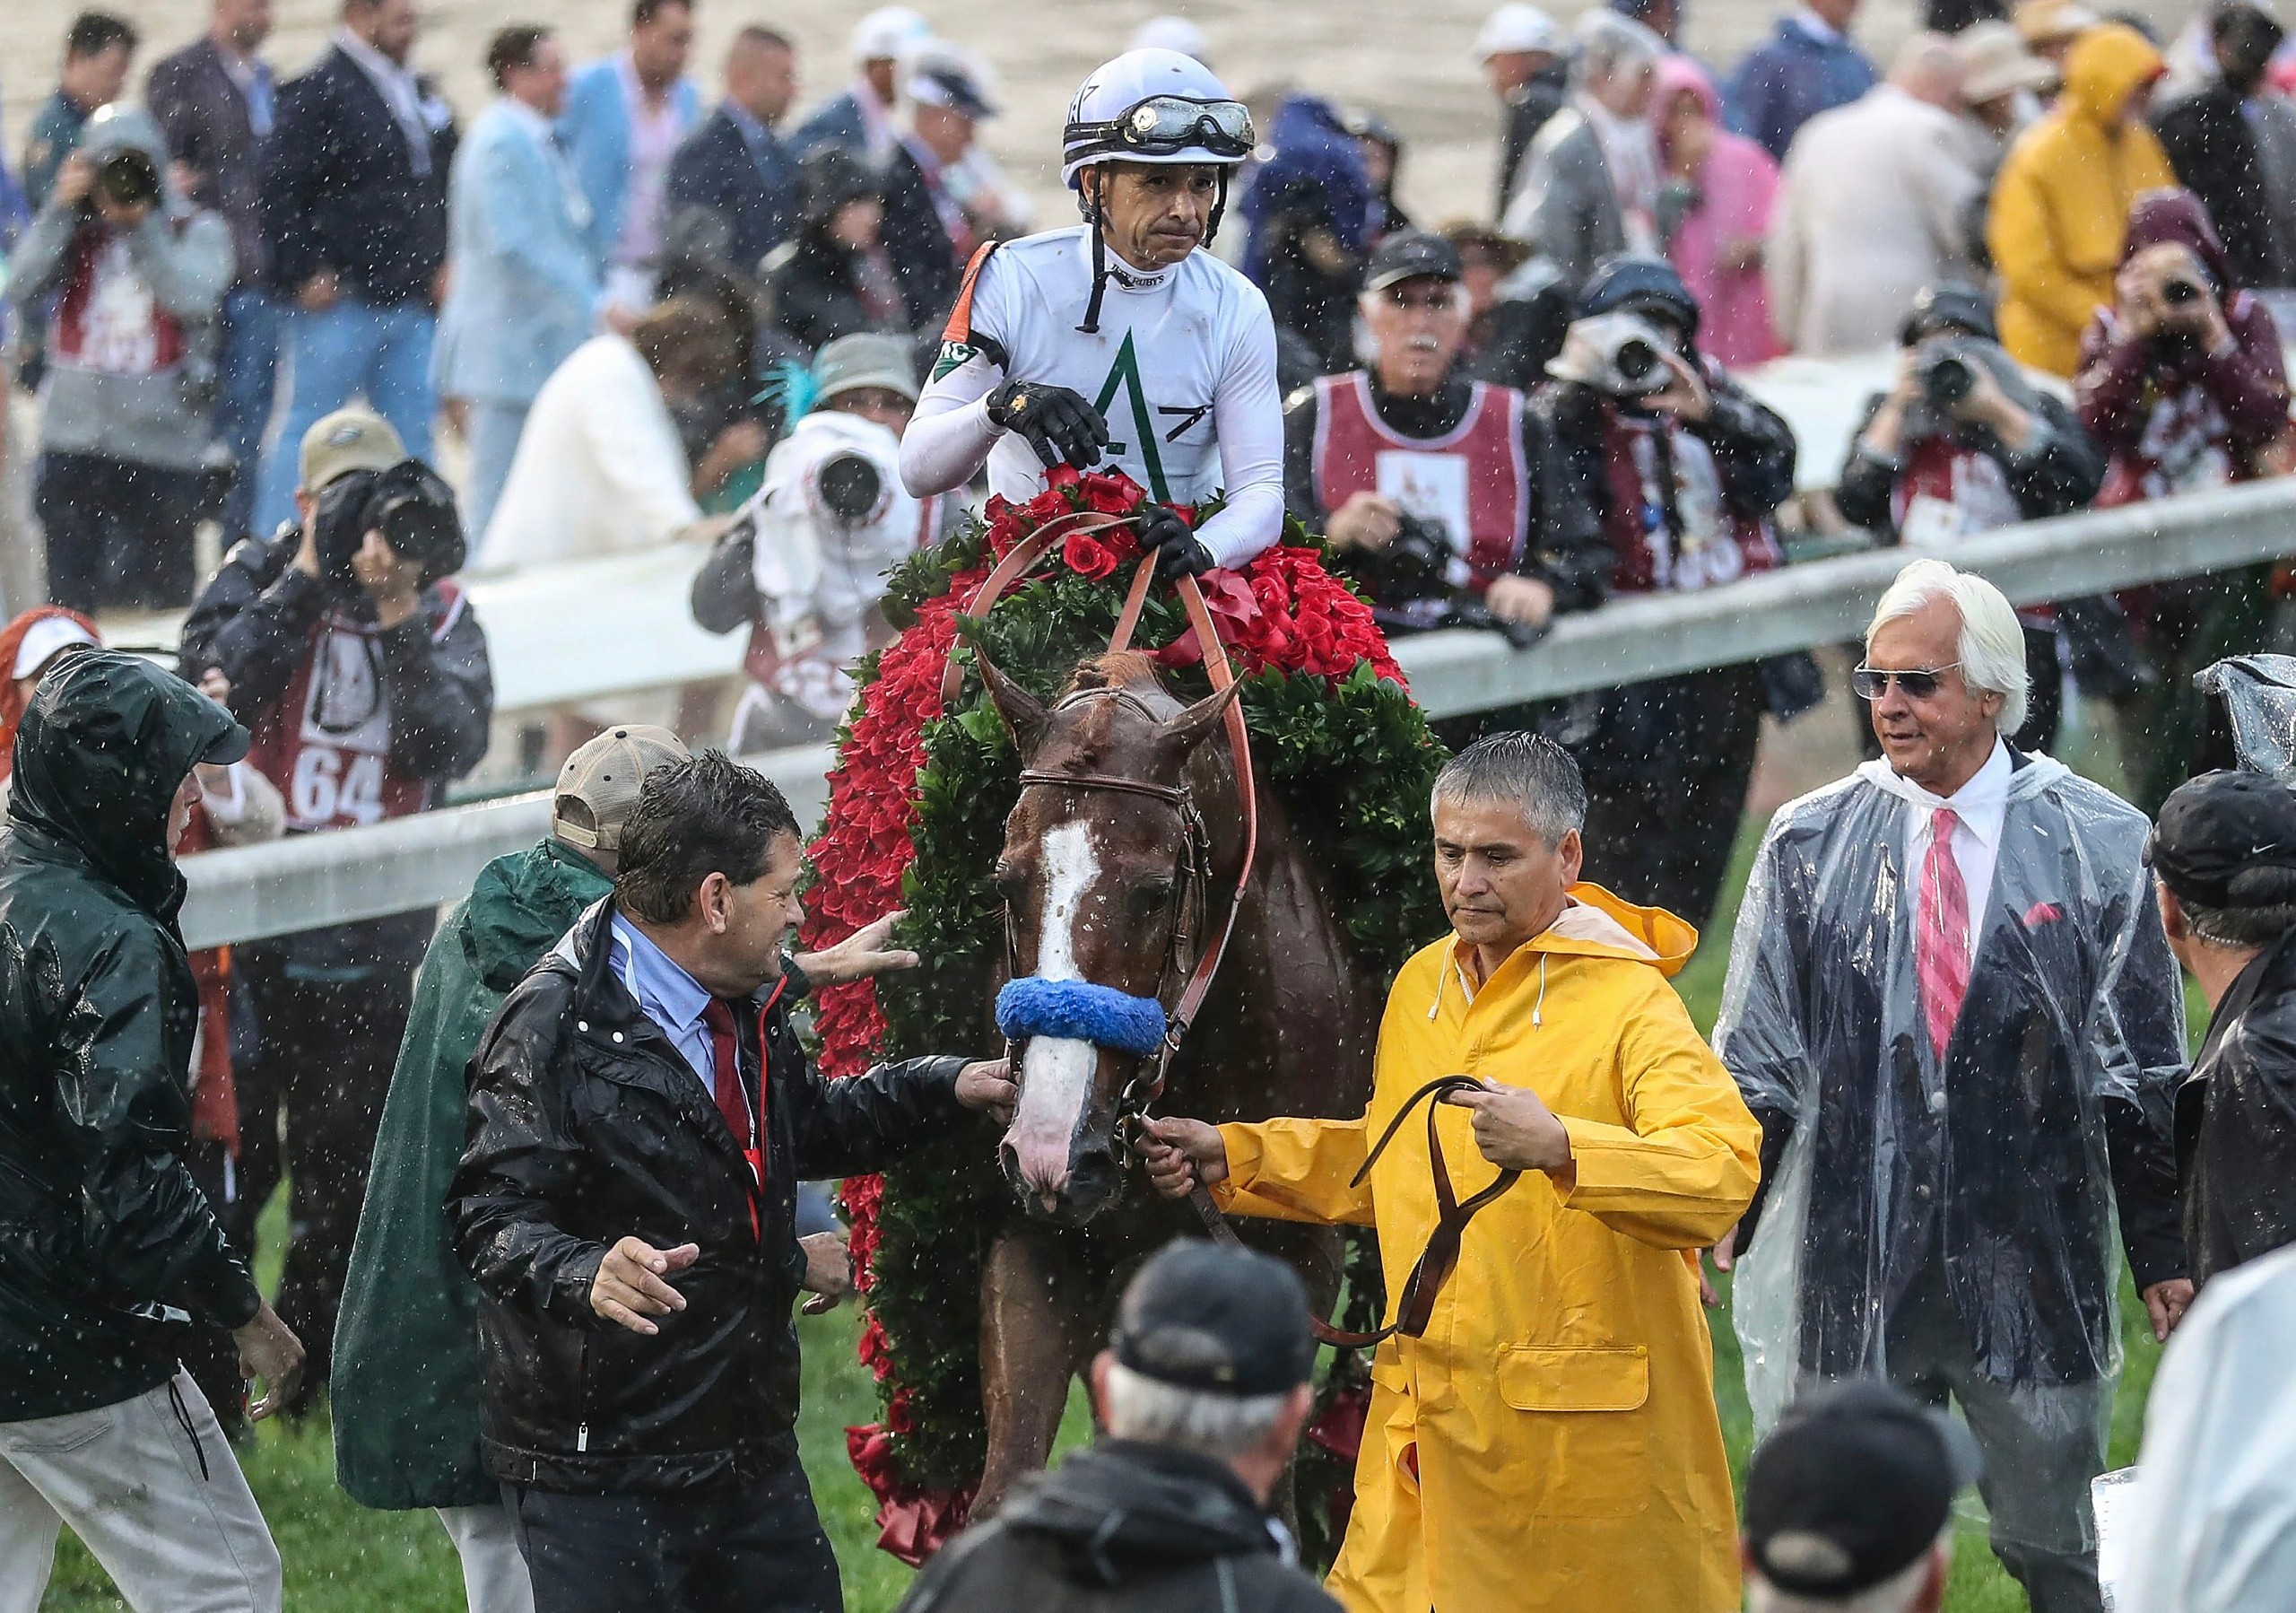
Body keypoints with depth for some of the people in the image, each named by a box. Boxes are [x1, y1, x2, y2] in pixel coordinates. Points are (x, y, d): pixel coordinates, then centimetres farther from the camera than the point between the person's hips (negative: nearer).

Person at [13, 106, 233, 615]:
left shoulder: (197, 231, 3)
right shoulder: (75, 231, 9)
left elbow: (193, 299, -16)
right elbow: (23, 287, -8)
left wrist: (142, 228, -18)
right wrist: (60, 209, -12)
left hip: (162, 436, -3)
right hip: (74, 437, 3)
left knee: (163, 597, -1)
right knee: (71, 595, 3)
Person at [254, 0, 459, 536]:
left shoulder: (422, 96, 14)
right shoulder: (318, 93, -10)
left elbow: (442, 187, 26)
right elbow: (280, 189, -15)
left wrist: (442, 264, 14)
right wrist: (306, 274, -16)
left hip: (409, 304, 7)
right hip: (338, 303, -7)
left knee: (412, 432, 7)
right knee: (309, 431, -1)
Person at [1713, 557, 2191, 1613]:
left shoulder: (2097, 847, 0)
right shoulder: (1808, 845, 4)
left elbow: (2142, 1076, 4)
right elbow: (1754, 1065, 7)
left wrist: (2166, 1257, 3)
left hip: (2031, 1275, -1)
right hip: (1851, 1269, 1)